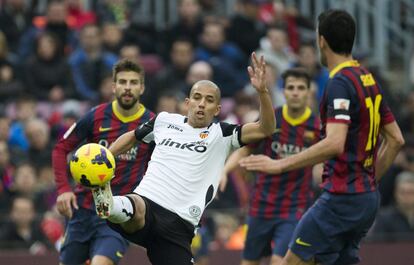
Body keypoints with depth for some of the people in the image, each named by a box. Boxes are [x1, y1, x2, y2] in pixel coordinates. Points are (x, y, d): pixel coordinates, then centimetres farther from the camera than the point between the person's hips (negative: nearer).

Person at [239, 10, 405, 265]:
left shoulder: (341, 83, -15)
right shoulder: (368, 79, 12)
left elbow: (335, 143, -28)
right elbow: (395, 139, 18)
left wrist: (280, 165, -27)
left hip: (343, 196, -9)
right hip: (369, 196, 9)